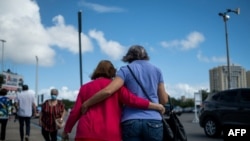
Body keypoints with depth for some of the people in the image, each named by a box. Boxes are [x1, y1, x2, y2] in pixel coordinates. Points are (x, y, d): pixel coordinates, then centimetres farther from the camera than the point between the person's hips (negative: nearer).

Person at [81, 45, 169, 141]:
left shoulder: (125, 70, 5)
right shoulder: (156, 70, 13)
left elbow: (107, 91, -12)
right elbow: (164, 100, 13)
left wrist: (86, 104, -1)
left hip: (131, 122, -1)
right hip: (153, 121, 2)